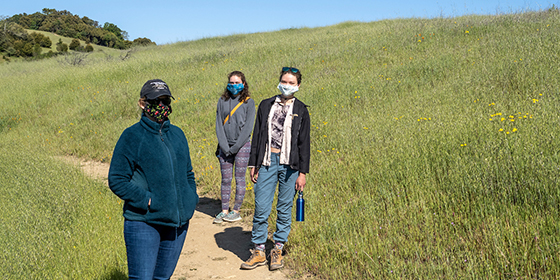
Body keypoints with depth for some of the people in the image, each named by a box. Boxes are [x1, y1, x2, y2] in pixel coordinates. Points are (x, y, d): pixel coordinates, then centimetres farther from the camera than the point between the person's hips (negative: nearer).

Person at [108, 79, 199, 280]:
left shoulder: (177, 134, 11)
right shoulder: (132, 136, -7)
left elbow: (188, 172, 21)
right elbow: (117, 180, -9)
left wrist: (191, 200, 6)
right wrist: (147, 200, -17)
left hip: (178, 221, 6)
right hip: (143, 223, -5)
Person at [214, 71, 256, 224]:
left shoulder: (248, 102, -2)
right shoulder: (222, 101, 8)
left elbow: (248, 127, -7)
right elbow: (218, 125, 4)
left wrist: (235, 147, -12)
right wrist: (224, 146, -7)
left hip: (242, 145, -3)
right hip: (225, 146, 3)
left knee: (239, 178, 1)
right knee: (225, 179, 6)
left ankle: (236, 211, 12)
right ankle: (224, 210, 15)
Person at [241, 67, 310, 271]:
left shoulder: (301, 110, 5)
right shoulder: (266, 105, 10)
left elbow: (304, 142, 4)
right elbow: (257, 136, 11)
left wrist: (302, 172, -1)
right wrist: (253, 164, 6)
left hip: (290, 164, -1)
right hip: (267, 162, 1)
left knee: (285, 208, 5)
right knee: (261, 208, -2)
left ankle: (278, 250, 19)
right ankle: (259, 251, 10)